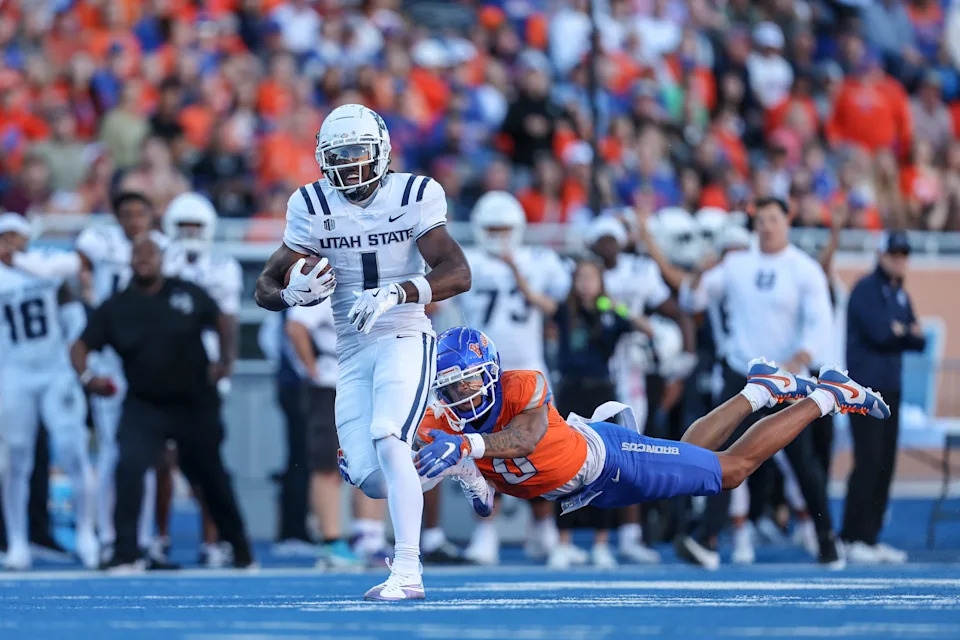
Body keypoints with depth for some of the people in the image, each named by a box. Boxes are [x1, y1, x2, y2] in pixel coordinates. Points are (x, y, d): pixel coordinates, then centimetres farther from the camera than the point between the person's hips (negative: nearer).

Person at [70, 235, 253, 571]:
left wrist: (226, 359, -2)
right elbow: (82, 345, -1)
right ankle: (126, 552, -17)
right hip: (144, 406, 0)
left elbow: (220, 322, 12)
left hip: (195, 405, 0)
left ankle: (239, 547, 33)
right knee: (129, 468, -22)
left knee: (211, 477, 13)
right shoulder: (115, 307, -3)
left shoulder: (188, 294, -2)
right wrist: (87, 376, -20)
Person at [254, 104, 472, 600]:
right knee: (371, 480, -4)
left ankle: (407, 574, -25)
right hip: (353, 354, 4)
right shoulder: (313, 207, 1)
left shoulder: (412, 196, -7)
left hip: (405, 340, -4)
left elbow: (458, 274, -17)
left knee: (388, 444, -26)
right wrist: (291, 293, -22)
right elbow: (266, 286, 3)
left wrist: (397, 293, -33)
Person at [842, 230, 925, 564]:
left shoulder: (900, 295, 18)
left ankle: (871, 537, 11)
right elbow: (879, 332, -19)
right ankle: (851, 539, -9)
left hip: (891, 387, 8)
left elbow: (919, 341, 12)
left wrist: (898, 332, -10)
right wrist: (907, 332, 1)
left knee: (885, 464, 6)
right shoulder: (867, 289, -7)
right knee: (869, 462, -12)